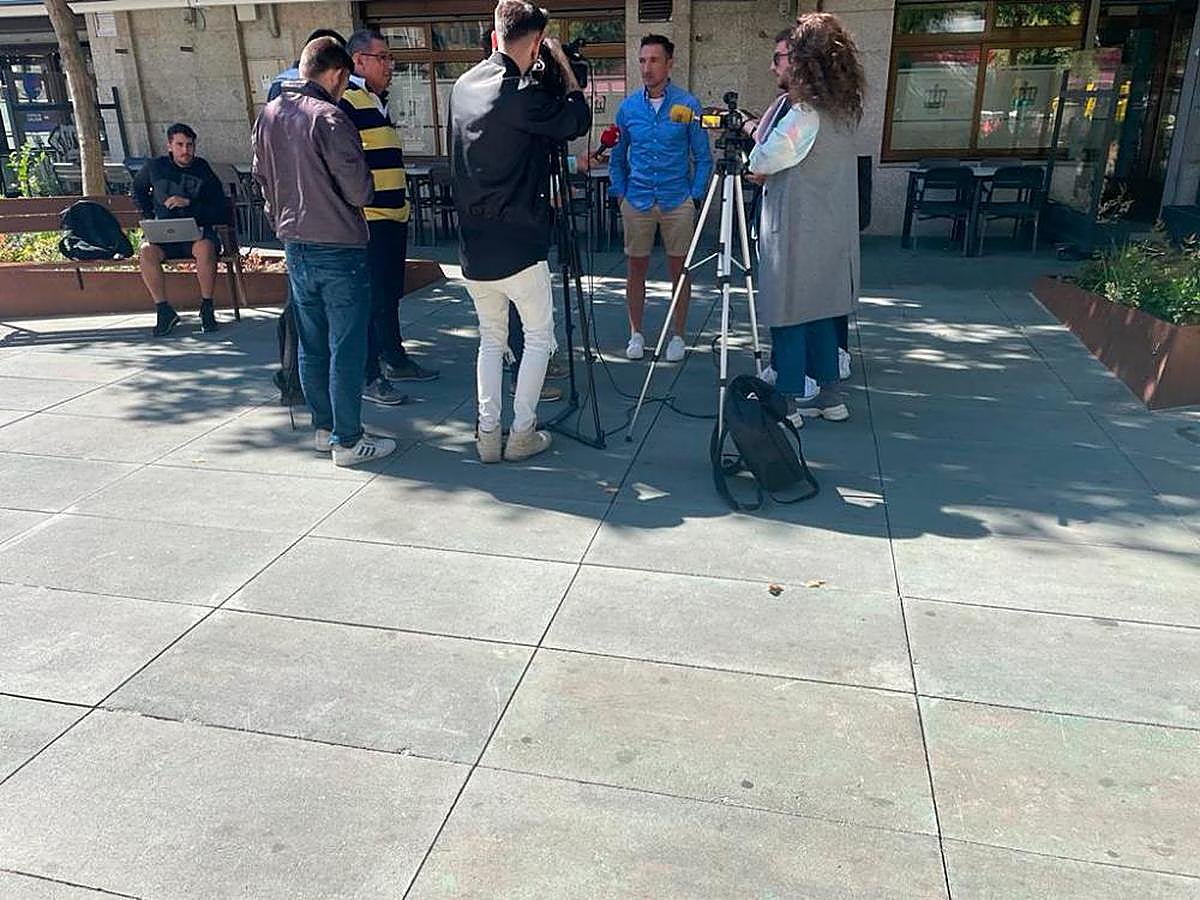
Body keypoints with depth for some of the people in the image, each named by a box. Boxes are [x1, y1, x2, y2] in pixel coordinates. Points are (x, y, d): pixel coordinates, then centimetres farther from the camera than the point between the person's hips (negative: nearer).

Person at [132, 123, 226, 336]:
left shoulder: (203, 169, 4)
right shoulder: (155, 167, 10)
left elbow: (219, 209, -2)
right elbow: (137, 191, 29)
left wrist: (190, 203, -12)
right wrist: (150, 217, 15)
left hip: (198, 231, -2)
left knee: (205, 248, -37)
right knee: (146, 251, -30)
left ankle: (207, 308, -22)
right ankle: (164, 310, -20)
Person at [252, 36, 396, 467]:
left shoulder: (268, 115, 8)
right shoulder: (329, 118, -15)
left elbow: (261, 177, 16)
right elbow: (358, 190, -16)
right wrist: (367, 188, 5)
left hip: (295, 245, 8)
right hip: (339, 247, -7)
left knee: (312, 344, 14)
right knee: (346, 348, -1)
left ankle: (323, 428, 24)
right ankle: (347, 441, 5)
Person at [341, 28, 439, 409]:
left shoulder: (377, 102, 19)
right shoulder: (346, 101, -12)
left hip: (393, 216, 10)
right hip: (368, 219, -10)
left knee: (390, 293, 17)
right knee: (370, 298, -5)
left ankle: (393, 359, 30)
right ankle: (367, 376, 2)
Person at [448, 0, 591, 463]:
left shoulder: (463, 85, 7)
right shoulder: (523, 96, -16)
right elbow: (578, 120, -2)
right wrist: (565, 66, 9)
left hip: (472, 245, 7)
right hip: (517, 246, -7)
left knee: (491, 337, 18)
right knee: (539, 335, 11)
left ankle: (487, 433, 16)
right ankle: (522, 432, 11)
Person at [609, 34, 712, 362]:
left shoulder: (687, 106, -1)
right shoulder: (628, 107, 5)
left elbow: (703, 157, 2)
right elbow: (617, 156, 14)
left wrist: (695, 196, -4)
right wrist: (619, 193, 6)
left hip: (677, 201, -2)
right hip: (637, 201, 2)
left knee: (679, 269, 4)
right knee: (636, 268, 6)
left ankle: (678, 336, 16)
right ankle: (636, 334, 18)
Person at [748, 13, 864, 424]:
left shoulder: (804, 113, -18)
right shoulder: (845, 113, 9)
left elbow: (761, 162, -11)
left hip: (795, 229, -8)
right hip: (831, 229, 9)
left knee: (788, 313, 1)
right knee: (819, 309, 15)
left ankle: (789, 401, 9)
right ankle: (830, 395, 22)